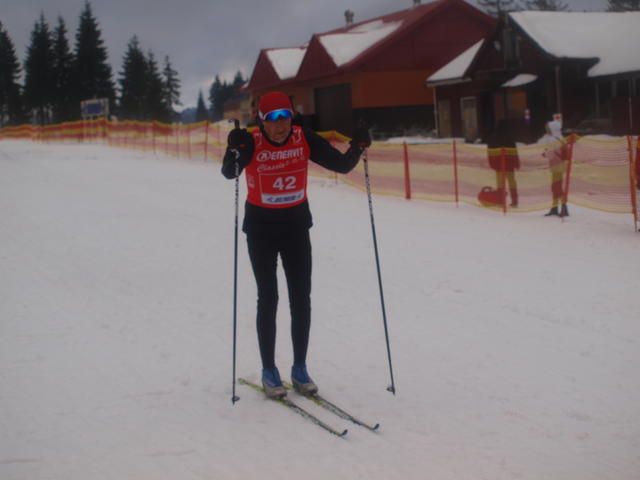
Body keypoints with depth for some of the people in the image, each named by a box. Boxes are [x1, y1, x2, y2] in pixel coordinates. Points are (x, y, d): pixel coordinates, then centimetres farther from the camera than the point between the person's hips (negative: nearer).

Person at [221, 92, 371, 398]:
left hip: (296, 224, 3)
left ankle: (300, 369, 17)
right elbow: (229, 173, -35)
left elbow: (342, 165, -11)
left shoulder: (305, 139, -11)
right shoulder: (251, 143, -19)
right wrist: (234, 150, -55)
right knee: (268, 298, 0)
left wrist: (357, 147, -30)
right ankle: (269, 372, 12)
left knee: (301, 298, 4)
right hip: (261, 226, -3)